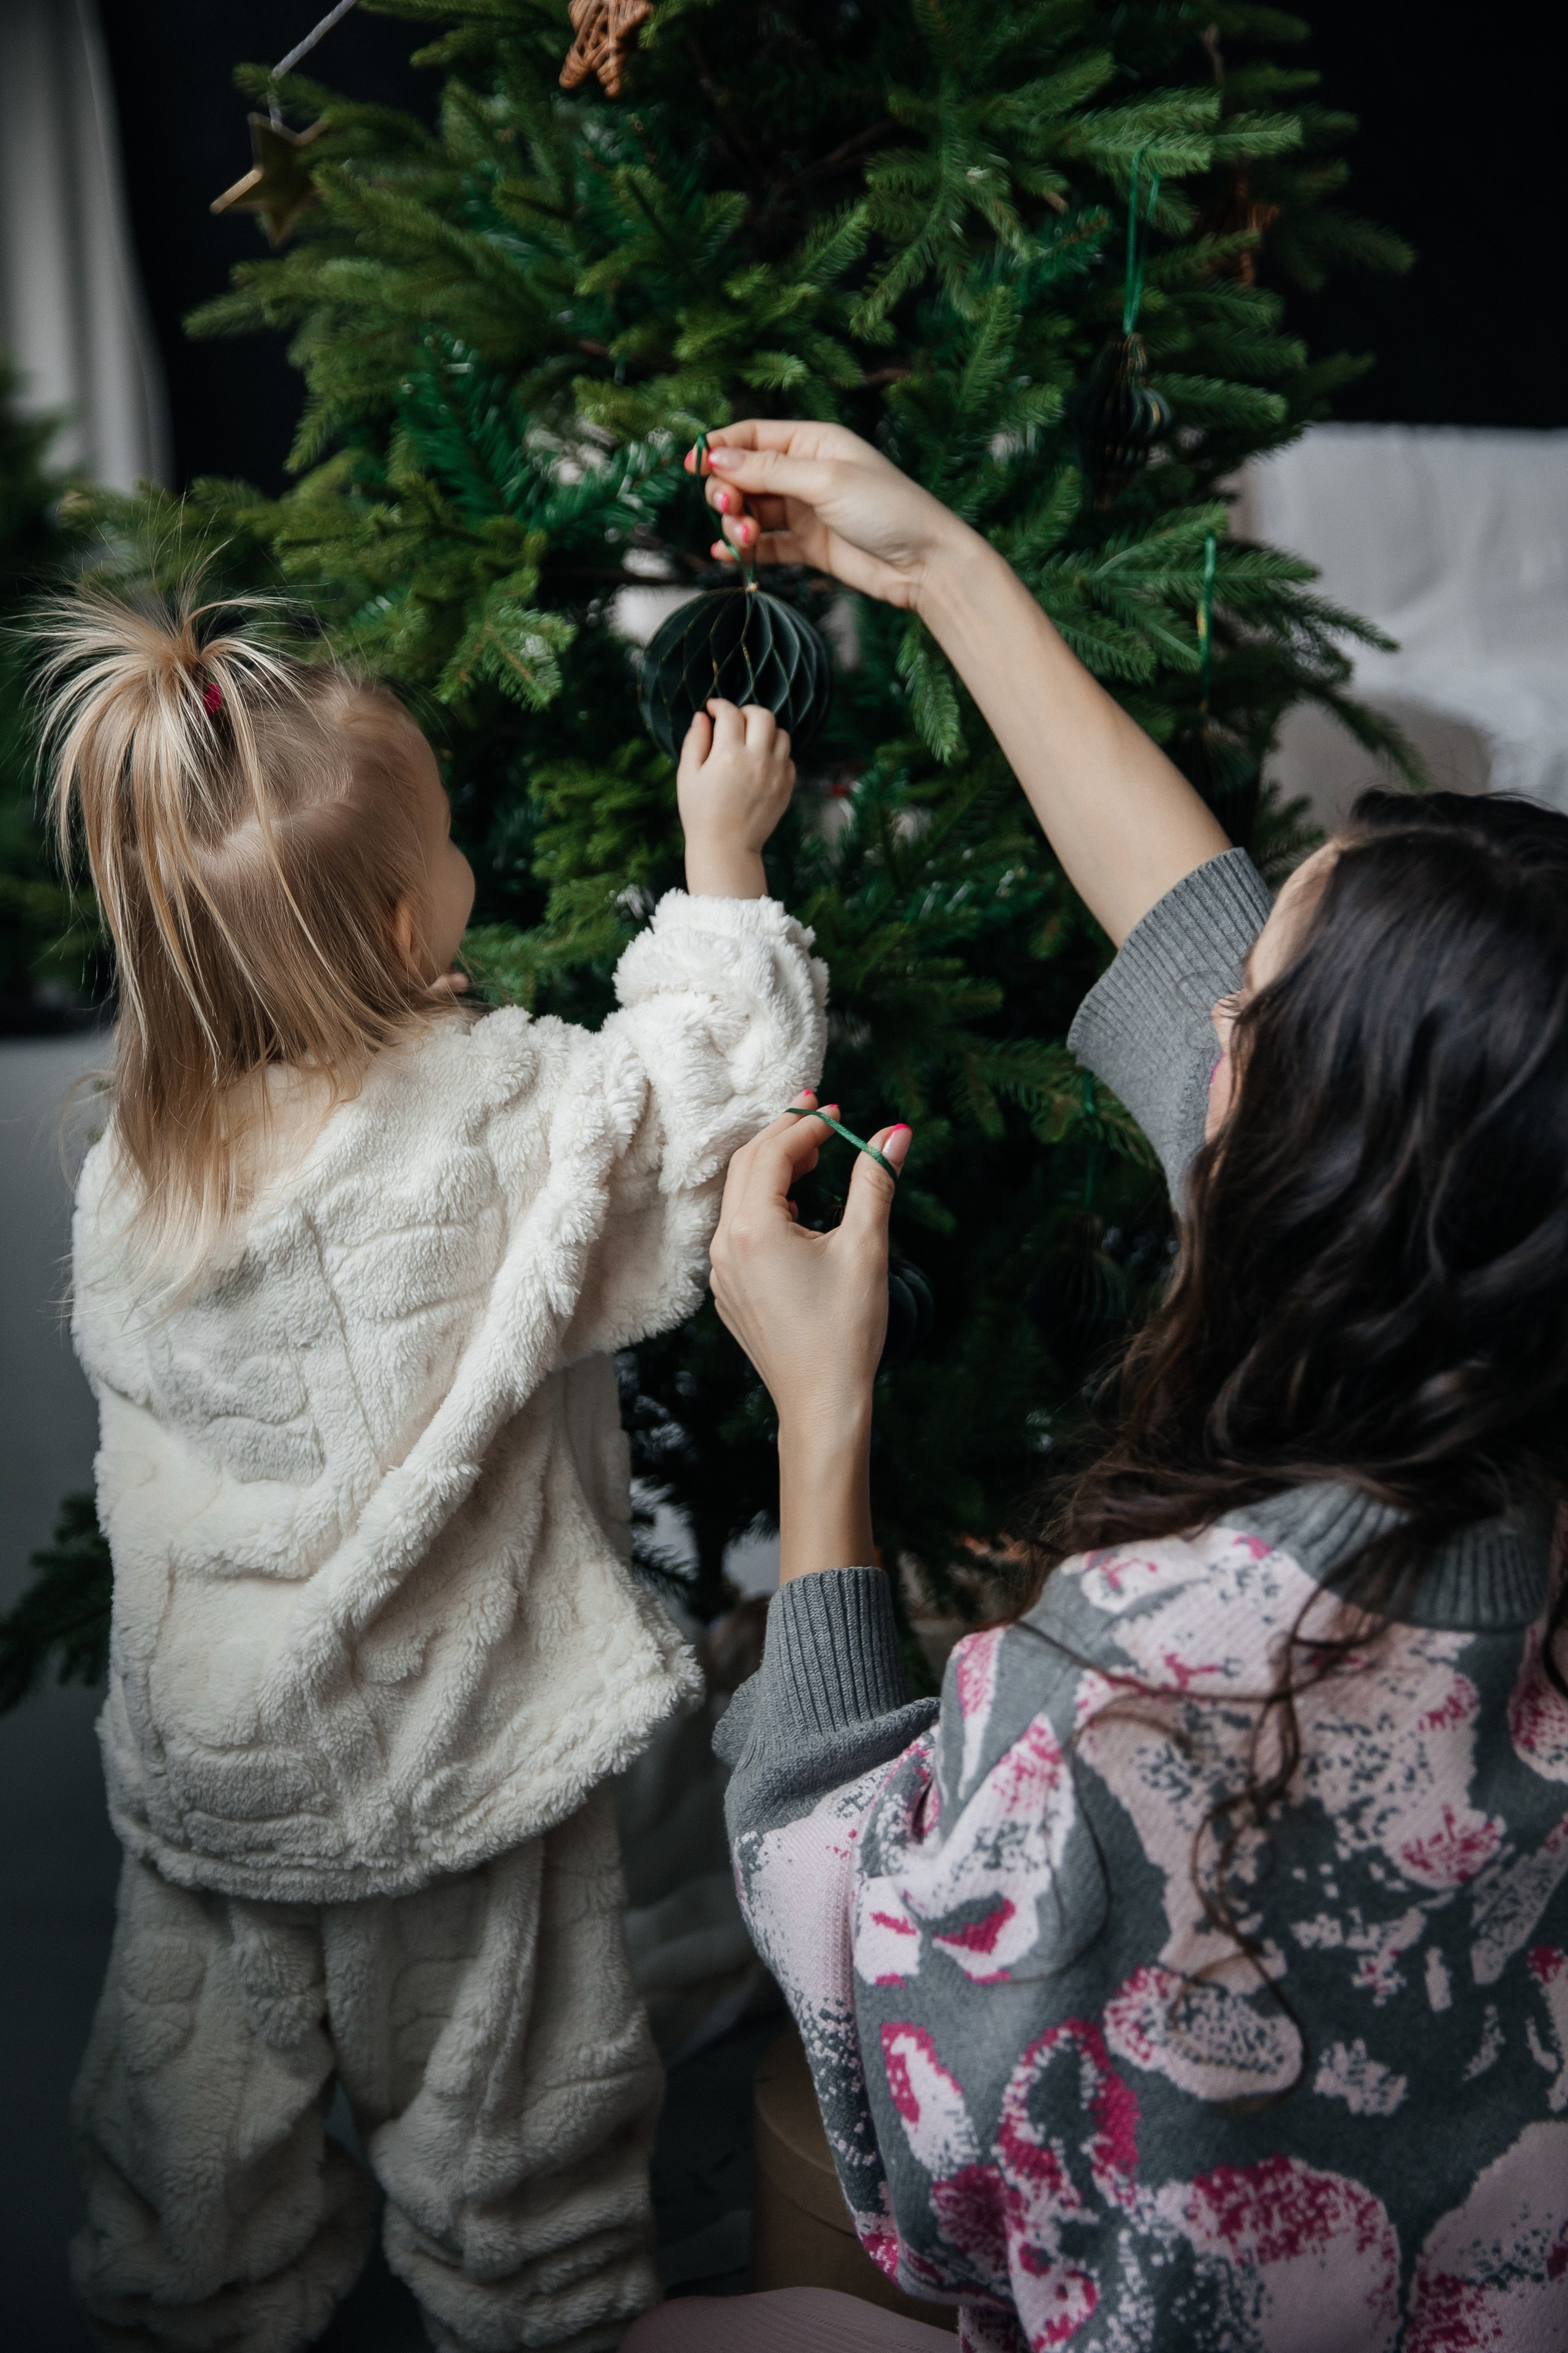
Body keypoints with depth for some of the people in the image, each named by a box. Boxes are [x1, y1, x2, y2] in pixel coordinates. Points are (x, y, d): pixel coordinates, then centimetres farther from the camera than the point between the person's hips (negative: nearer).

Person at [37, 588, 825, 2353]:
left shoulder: (133, 1167, -11)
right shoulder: (504, 1123, -25)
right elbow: (719, 1087, -13)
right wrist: (721, 852, -5)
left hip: (205, 1762, 4)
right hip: (450, 1756, -4)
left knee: (204, 2092, 25)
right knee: (485, 2110, 19)